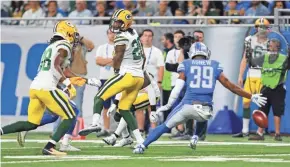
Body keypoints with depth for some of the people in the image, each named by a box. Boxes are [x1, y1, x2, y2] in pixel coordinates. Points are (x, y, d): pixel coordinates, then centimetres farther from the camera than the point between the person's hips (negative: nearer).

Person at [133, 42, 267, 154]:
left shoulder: (186, 65, 10)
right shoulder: (215, 66, 14)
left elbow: (178, 87, -2)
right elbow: (230, 86, 13)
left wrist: (168, 105, -4)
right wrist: (252, 97, 21)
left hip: (188, 106, -1)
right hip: (205, 110, 1)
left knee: (165, 126, 15)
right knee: (203, 119, 39)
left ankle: (142, 146, 4)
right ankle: (195, 137, 17)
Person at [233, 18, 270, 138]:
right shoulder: (250, 41, 7)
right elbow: (244, 60, 9)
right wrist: (240, 76, 3)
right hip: (251, 75, 2)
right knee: (246, 102, 2)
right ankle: (245, 131, 11)